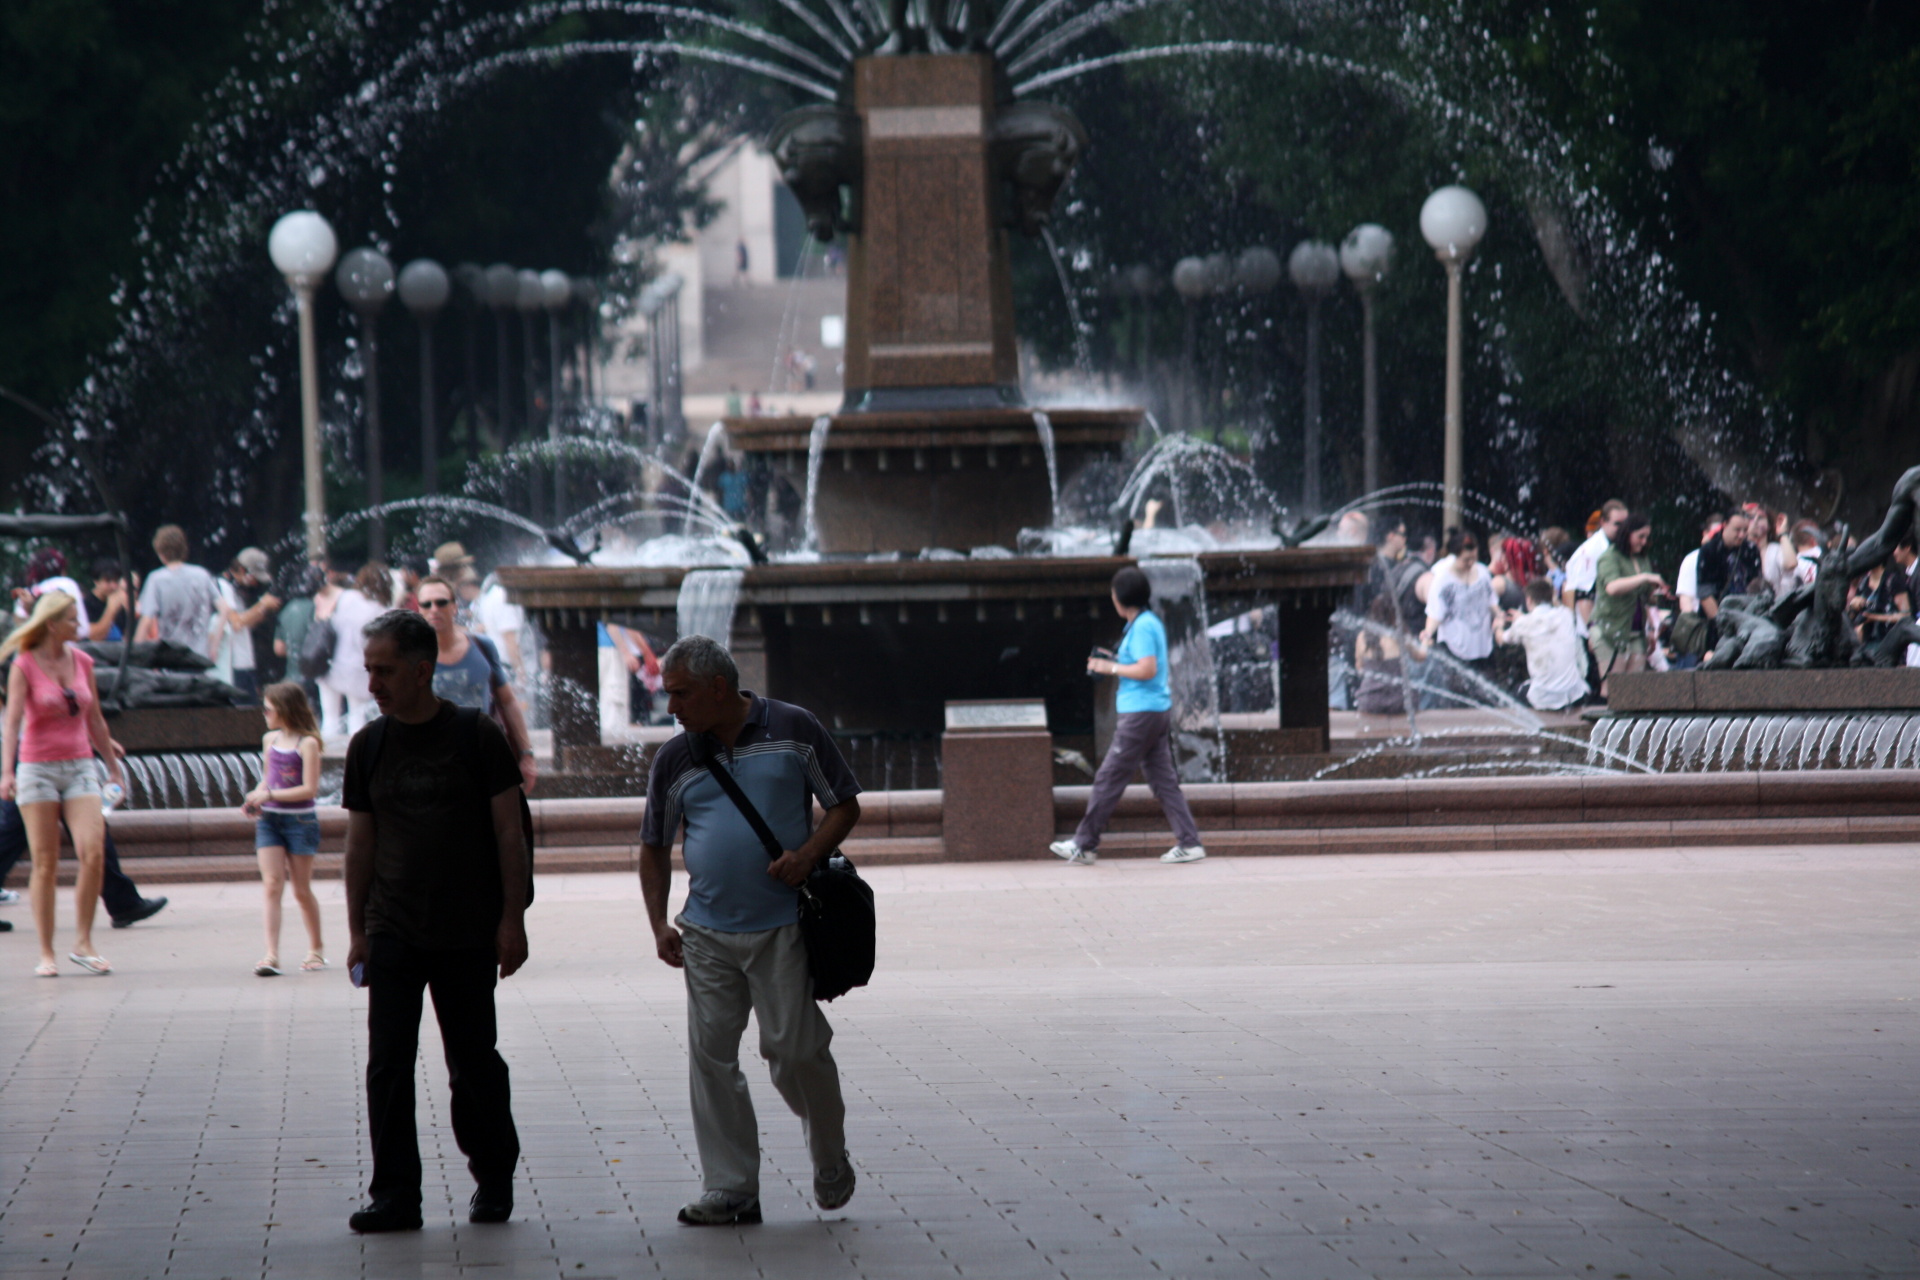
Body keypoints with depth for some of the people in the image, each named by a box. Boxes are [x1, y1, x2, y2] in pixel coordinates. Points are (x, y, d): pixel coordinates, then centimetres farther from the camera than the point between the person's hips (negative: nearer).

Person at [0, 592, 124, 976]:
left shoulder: (82, 661, 8)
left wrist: (113, 767, 22)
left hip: (79, 767, 4)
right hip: (38, 768, -4)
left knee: (93, 852, -13)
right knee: (45, 865, -2)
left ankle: (83, 943, -2)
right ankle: (46, 954, 5)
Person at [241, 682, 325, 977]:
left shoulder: (307, 744, -10)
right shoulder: (270, 740, 10)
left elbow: (309, 789, -14)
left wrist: (270, 795, -18)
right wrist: (256, 798, 0)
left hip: (300, 820, -5)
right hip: (269, 820, 5)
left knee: (302, 890, 6)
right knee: (271, 885, -8)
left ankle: (316, 949, 25)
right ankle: (271, 956, -14)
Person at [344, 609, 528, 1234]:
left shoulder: (476, 736, -3)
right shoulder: (368, 747, 6)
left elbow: (509, 833, -2)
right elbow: (360, 843, 11)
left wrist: (512, 920, -6)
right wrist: (357, 931, 8)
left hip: (468, 934, -2)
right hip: (393, 934, 3)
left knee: (474, 1064, 6)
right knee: (388, 1066, -5)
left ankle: (494, 1177, 25)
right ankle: (395, 1195, -2)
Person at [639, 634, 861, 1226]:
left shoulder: (793, 730, 1)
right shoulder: (675, 759, 8)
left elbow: (845, 805, 7)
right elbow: (654, 849, 17)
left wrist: (808, 854, -11)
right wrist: (659, 926, 6)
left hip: (783, 927, -3)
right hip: (706, 933, 3)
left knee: (796, 1049, -6)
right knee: (710, 1057, -1)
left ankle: (831, 1160, 20)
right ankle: (730, 1189, 6)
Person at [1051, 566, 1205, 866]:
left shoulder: (1141, 627, -15)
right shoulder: (1151, 622, 15)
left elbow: (1147, 670, -23)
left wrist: (1111, 668, -13)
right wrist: (1116, 660, 14)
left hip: (1141, 714, -10)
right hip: (1159, 709, 10)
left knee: (1108, 779, -3)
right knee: (1163, 779, 9)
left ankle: (1084, 846, 2)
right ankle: (1189, 843, 5)